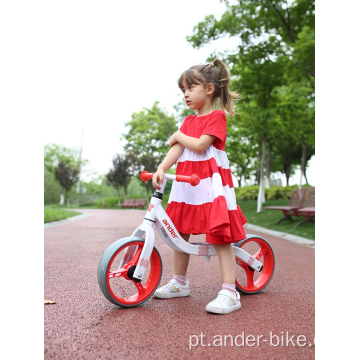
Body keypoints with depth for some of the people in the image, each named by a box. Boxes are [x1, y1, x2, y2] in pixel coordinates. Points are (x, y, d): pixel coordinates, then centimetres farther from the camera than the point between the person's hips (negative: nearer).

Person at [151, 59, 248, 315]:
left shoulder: (217, 116, -4)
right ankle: (180, 283, 27)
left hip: (211, 183, -8)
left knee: (220, 235, -10)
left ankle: (230, 293, -6)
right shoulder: (188, 121, 17)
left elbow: (200, 145, -18)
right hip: (186, 184, 8)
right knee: (179, 232, 12)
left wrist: (179, 135, -1)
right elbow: (177, 148, 2)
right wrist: (161, 169, -15)